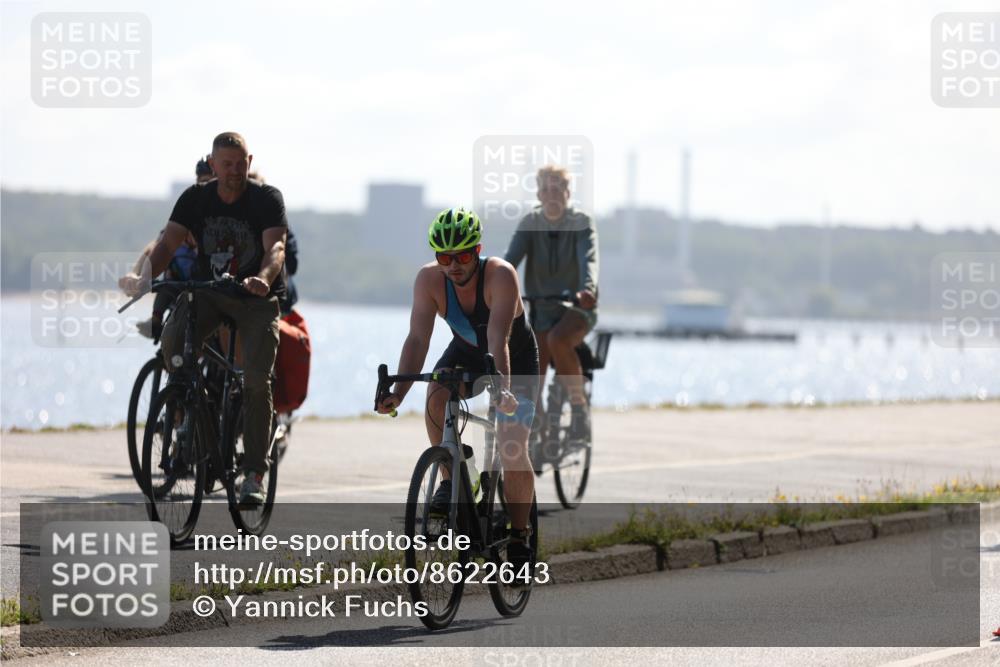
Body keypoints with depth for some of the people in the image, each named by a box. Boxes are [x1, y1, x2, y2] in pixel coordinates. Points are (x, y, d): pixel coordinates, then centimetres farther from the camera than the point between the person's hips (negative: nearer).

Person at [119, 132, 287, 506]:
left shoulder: (267, 199, -10)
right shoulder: (196, 199, -3)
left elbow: (275, 247, -25)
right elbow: (169, 242, -13)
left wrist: (263, 279, -47)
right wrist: (144, 278, -33)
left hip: (257, 297, -2)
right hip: (208, 292, 2)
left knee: (257, 378, -18)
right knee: (172, 342, -29)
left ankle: (254, 474, -10)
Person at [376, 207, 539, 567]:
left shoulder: (500, 275, -34)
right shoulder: (429, 279, -23)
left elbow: (498, 340, -44)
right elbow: (417, 338, -29)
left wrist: (503, 390, -58)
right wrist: (398, 392, -42)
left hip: (515, 360, -3)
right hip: (466, 352, 3)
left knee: (513, 452, -14)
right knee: (436, 394, -30)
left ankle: (519, 536, 2)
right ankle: (450, 479, -11)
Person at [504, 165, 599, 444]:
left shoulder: (581, 223, -10)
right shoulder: (530, 224, -4)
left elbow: (588, 259, -27)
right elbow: (511, 258, -18)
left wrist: (587, 289, -48)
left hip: (577, 308, -3)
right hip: (542, 310, 3)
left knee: (558, 338, -35)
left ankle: (579, 407, -20)